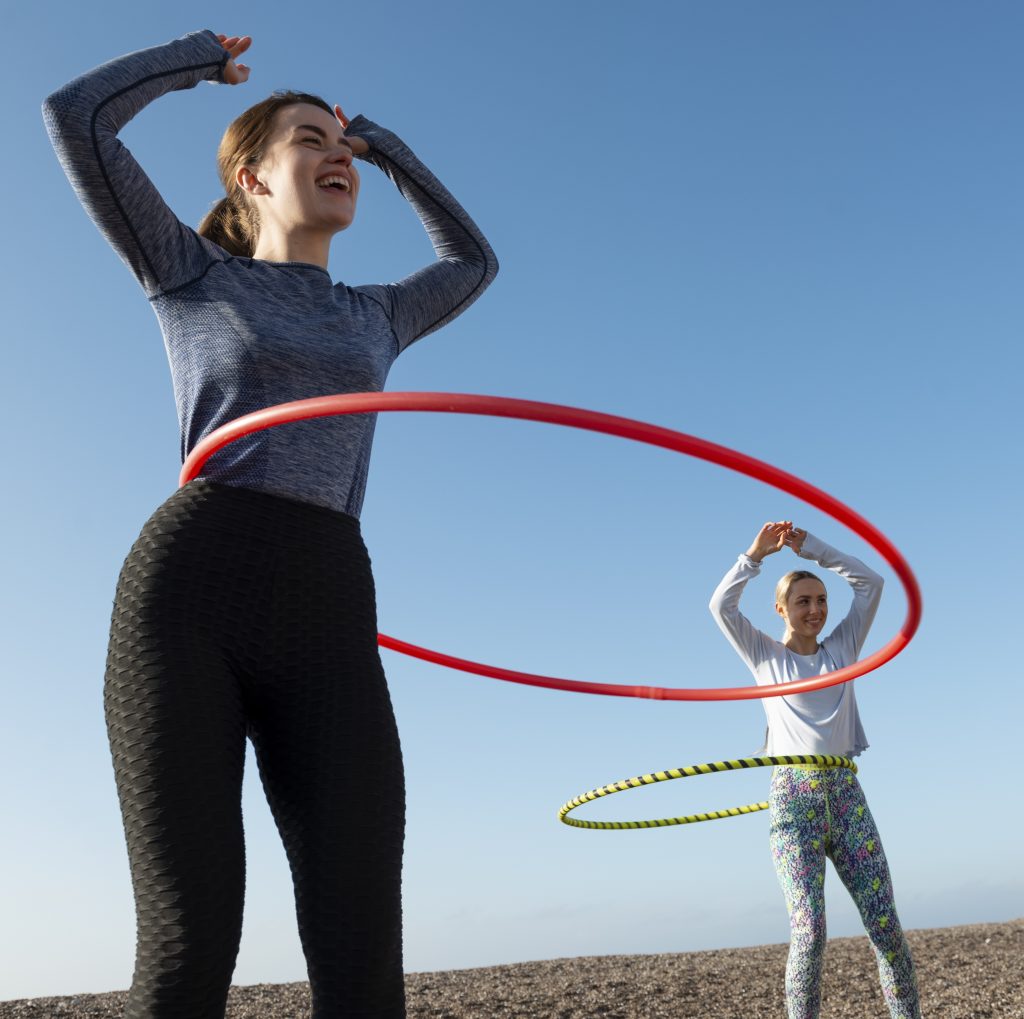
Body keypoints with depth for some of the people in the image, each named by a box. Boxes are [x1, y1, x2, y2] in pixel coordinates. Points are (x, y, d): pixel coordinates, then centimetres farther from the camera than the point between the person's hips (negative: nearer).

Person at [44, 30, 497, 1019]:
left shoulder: (373, 317, 28)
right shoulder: (192, 275, 17)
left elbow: (473, 260, 44)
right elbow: (76, 114, 10)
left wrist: (384, 143, 43)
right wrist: (202, 57, 27)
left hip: (329, 620, 3)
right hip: (185, 596, -3)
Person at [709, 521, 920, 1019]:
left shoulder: (841, 647, 15)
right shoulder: (765, 655, 9)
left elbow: (870, 583, 9)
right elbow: (721, 605, -4)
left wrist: (810, 546, 6)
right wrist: (756, 553, -5)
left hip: (845, 792, 3)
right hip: (792, 797, -3)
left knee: (886, 925, -2)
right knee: (809, 930, -11)